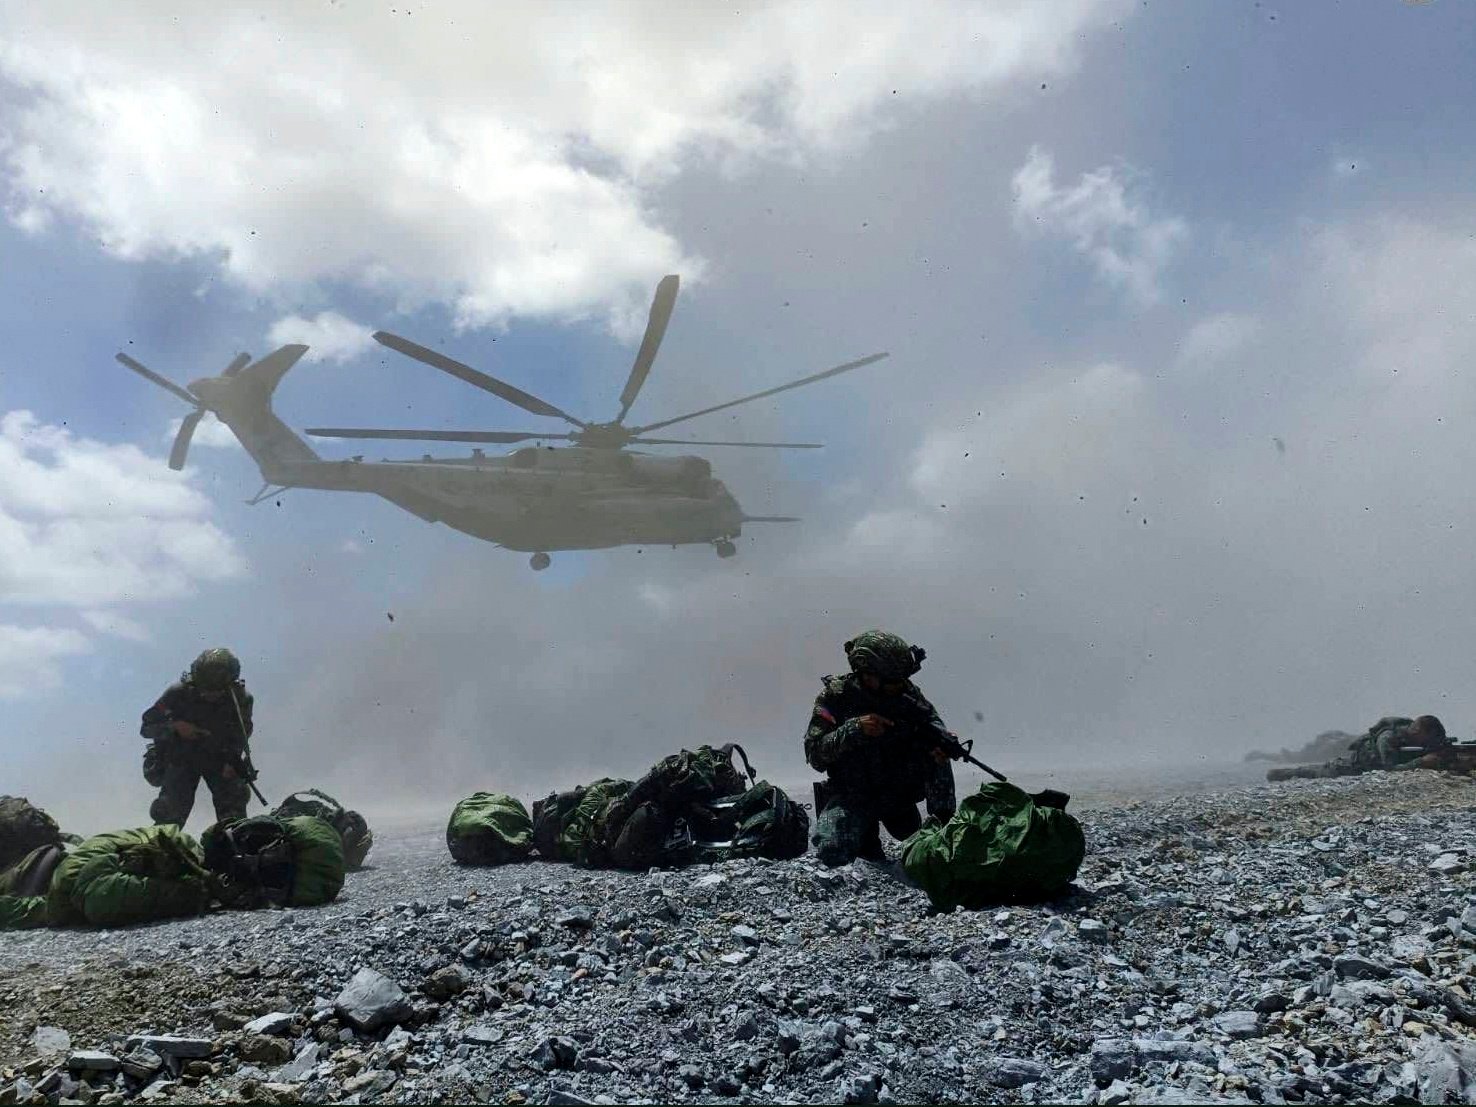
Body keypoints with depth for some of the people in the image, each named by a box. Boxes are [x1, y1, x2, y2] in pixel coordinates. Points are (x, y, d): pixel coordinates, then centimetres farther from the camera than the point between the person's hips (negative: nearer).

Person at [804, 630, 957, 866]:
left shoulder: (906, 692, -5)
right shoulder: (835, 695, -14)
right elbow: (814, 755, -18)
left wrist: (942, 743, -31)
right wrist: (854, 729, -32)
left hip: (898, 791, 2)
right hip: (850, 795, -2)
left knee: (935, 749, -21)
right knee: (833, 853, -25)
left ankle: (943, 820, -5)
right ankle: (865, 833, 9)